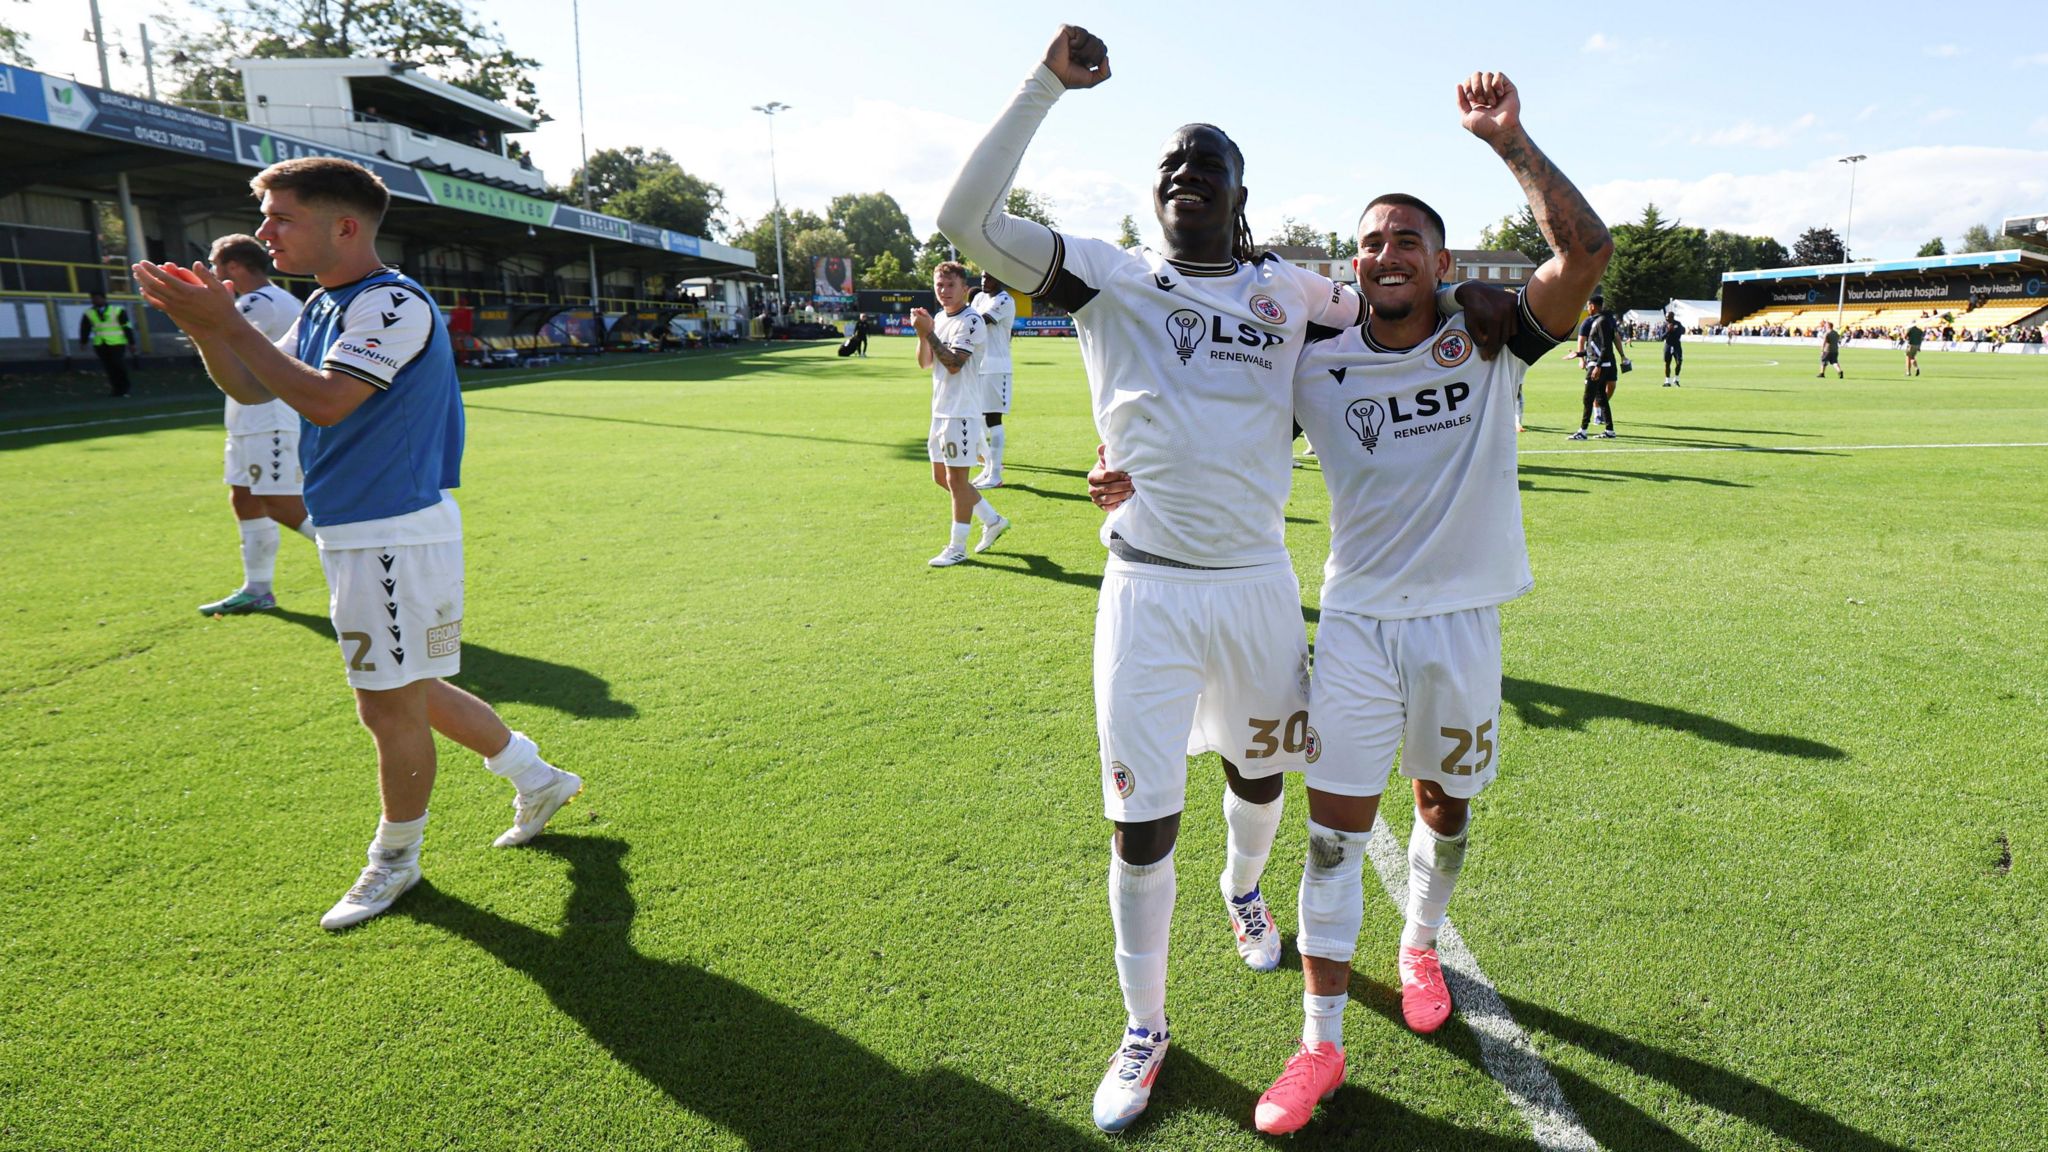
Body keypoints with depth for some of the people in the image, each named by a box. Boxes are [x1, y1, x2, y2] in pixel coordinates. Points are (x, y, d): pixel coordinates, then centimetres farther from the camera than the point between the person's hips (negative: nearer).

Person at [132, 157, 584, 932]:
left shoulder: (393, 304, -16)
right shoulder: (324, 307, 14)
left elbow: (325, 402, -26)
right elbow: (251, 389, 17)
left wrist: (230, 323, -20)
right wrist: (203, 327, 0)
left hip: (398, 539, -10)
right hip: (353, 537, 10)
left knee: (392, 705, 2)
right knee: (409, 694, 18)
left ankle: (395, 861, 22)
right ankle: (537, 780, 33)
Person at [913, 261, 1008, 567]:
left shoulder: (971, 321, -14)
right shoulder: (939, 319, 12)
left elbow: (953, 364, -22)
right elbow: (925, 363, 9)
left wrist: (929, 332, -23)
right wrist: (921, 333, -6)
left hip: (963, 411, -9)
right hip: (941, 410, 9)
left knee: (956, 479, -3)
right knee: (941, 476, 15)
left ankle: (957, 547, 8)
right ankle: (992, 520, 27)